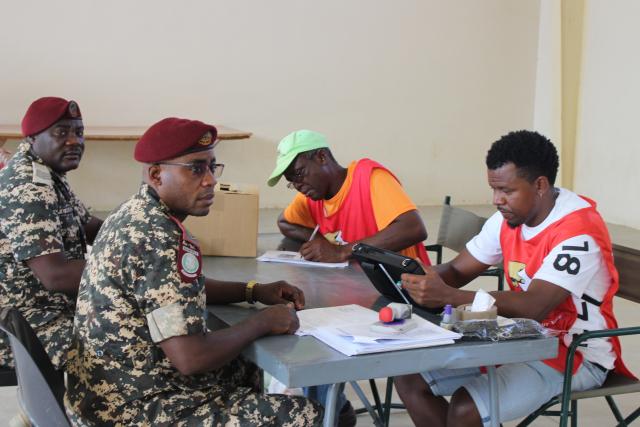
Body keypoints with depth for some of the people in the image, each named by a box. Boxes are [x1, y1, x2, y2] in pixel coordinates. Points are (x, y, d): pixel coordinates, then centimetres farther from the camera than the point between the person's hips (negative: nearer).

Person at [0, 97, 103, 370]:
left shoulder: (49, 176, 9)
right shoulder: (28, 192, -23)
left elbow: (92, 228, 18)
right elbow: (56, 275, -30)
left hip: (54, 308, 10)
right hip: (26, 329, -10)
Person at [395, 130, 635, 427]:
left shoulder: (578, 232, -23)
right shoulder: (509, 217, 2)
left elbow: (534, 307, -34)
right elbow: (457, 271, 5)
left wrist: (447, 296, -41)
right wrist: (421, 279, -19)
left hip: (576, 355, -8)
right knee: (409, 378, -3)